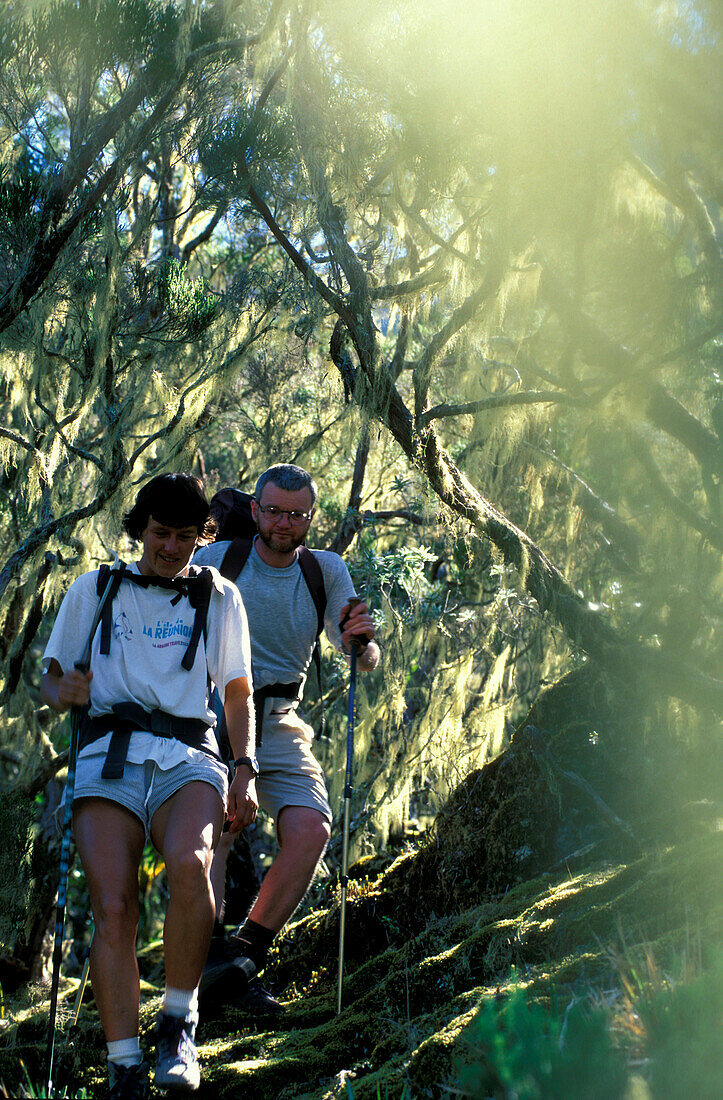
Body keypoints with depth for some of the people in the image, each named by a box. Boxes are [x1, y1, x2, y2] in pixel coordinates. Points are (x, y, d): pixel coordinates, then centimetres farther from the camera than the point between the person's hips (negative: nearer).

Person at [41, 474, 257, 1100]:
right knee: (113, 909, -22)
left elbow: (239, 694, 18)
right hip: (109, 758, 0)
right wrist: (64, 690, -5)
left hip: (188, 759, 0)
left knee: (189, 864, -33)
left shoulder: (219, 598, 18)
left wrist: (245, 771, 3)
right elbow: (52, 680, 20)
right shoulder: (93, 592, 18)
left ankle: (179, 1019, -14)